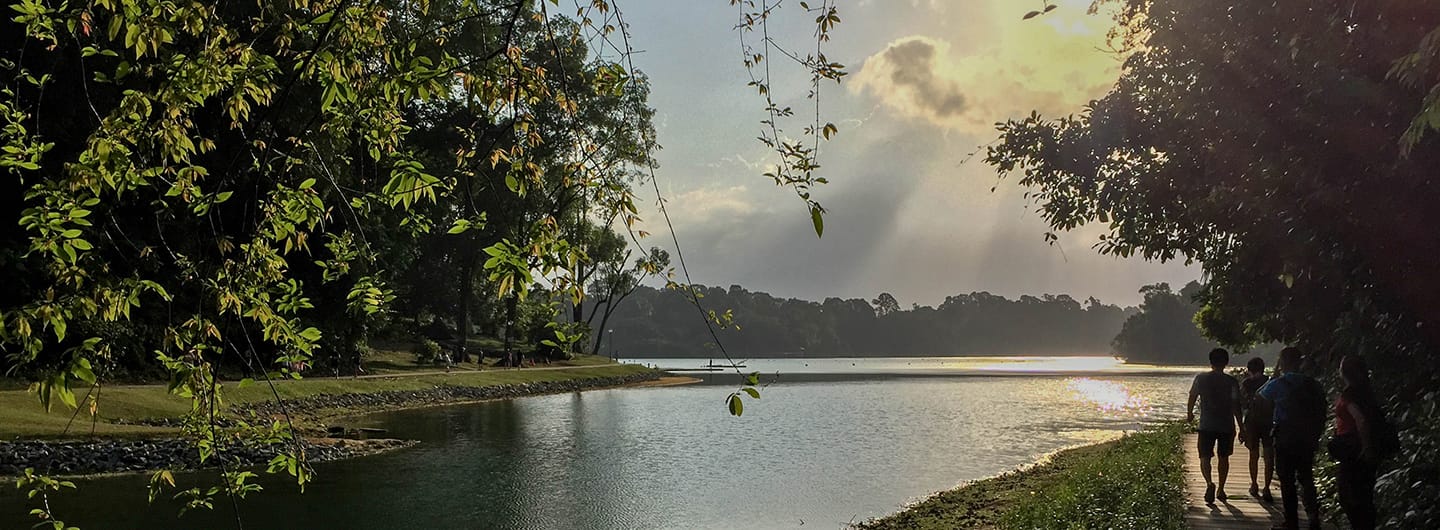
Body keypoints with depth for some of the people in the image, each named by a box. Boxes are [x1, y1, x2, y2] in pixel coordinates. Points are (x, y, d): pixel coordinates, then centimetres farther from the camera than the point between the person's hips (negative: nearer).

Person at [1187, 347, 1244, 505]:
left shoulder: (1201, 378, -2)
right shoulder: (1231, 381, -4)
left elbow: (1192, 397, 10)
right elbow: (1236, 405, -8)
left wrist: (1189, 414, 28)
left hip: (1206, 425, -1)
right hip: (1226, 425, 1)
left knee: (1205, 457, 1)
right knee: (1224, 457, 16)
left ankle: (1209, 483, -25)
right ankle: (1221, 489, 22)